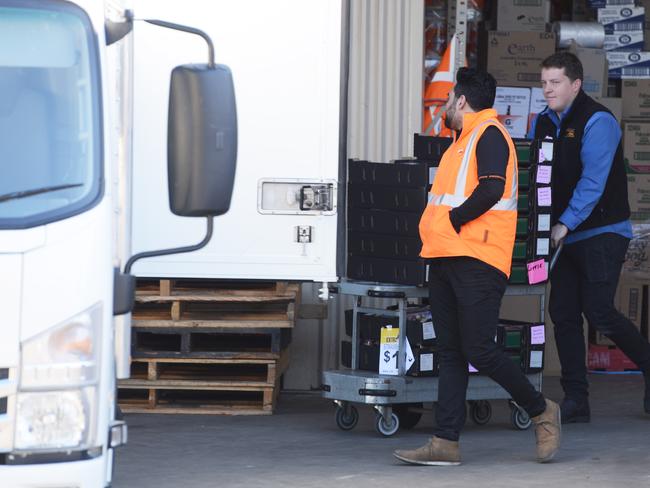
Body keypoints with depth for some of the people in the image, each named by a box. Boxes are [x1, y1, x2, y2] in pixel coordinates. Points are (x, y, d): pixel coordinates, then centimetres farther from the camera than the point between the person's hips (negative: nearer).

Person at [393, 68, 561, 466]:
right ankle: (446, 443, 3)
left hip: (476, 259, -10)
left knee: (479, 350, -11)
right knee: (451, 353, 5)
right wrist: (437, 231, 13)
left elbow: (491, 190, -20)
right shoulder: (464, 141, 23)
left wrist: (452, 221, -14)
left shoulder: (489, 134, -8)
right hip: (447, 258, 10)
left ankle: (542, 411, 7)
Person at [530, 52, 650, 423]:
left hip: (602, 232, -7)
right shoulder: (544, 123, 11)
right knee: (563, 314, 2)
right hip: (564, 236, 7)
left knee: (599, 311, -13)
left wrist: (566, 223, -24)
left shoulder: (598, 121, -12)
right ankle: (575, 400, 6)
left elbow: (592, 182, -19)